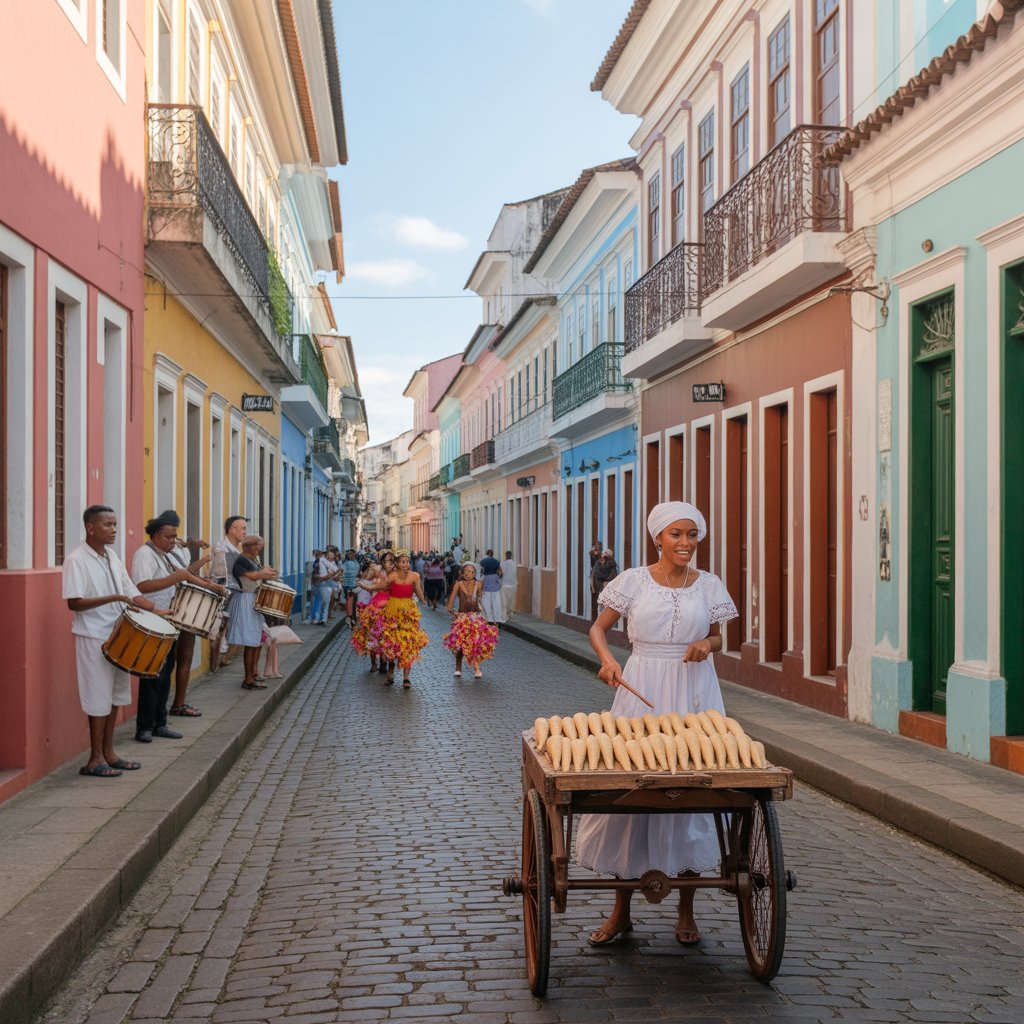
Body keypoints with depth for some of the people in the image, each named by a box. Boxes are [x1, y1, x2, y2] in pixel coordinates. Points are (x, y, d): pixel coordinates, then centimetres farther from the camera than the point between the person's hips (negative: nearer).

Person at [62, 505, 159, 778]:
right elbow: (73, 602, -19)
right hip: (93, 637, -8)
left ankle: (108, 752, 23)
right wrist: (113, 598, -25)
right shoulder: (76, 560, -14)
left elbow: (131, 592, 12)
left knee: (115, 696, 13)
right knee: (99, 699, -2)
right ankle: (95, 760, 8)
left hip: (118, 635, 8)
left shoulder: (112, 556, 9)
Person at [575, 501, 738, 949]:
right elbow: (598, 628, 6)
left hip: (694, 694, 1)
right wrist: (607, 659, -13)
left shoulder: (709, 586, 4)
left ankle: (686, 912, 18)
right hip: (641, 693, -1)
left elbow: (717, 638, 15)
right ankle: (620, 911, 14)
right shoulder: (633, 581, -1)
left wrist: (707, 644, -7)